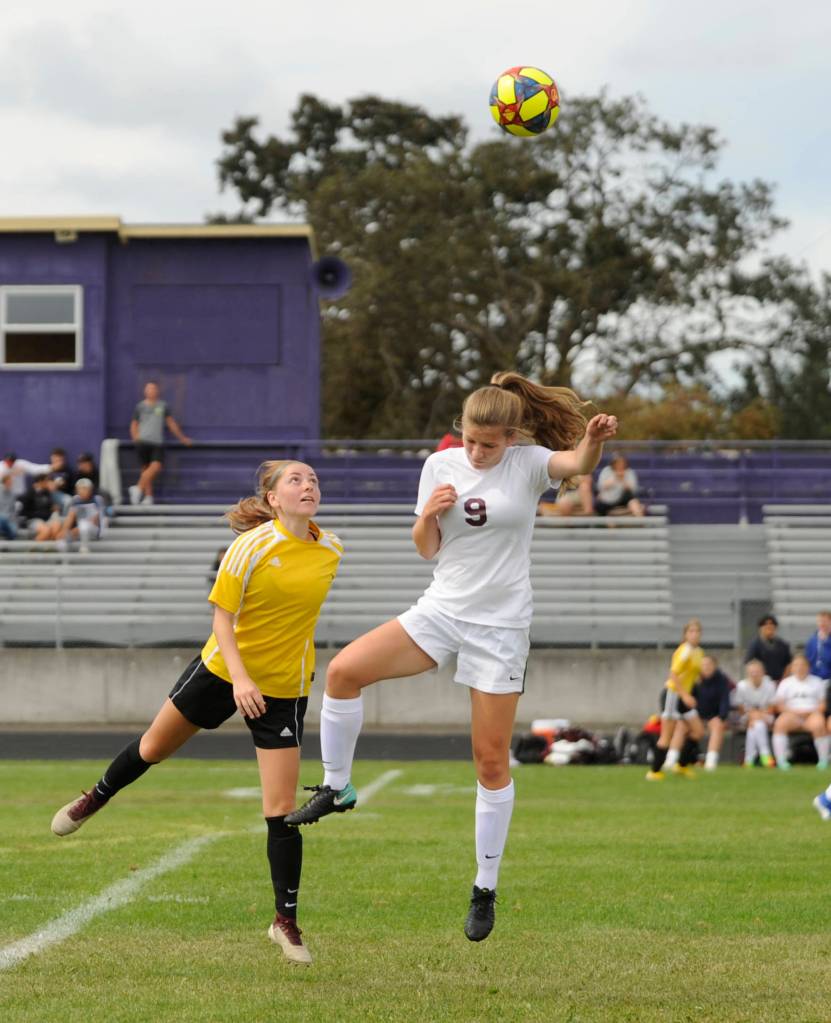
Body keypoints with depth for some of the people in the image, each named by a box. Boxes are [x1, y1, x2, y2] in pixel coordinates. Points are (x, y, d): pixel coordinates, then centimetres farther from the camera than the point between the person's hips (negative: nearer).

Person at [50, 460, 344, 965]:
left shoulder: (331, 549, -6)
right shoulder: (253, 545, -18)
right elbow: (223, 616, -16)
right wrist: (239, 678, -27)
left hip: (284, 688, 1)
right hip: (223, 671, -1)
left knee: (281, 811, -5)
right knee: (153, 748, 21)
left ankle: (287, 922, 7)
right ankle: (97, 797, 52)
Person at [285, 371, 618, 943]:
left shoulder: (529, 463, -7)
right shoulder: (441, 465, 3)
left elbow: (580, 463, -29)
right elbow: (427, 550, 7)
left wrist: (595, 440, -51)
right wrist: (429, 514, -15)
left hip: (500, 626, -3)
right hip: (441, 610, 3)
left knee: (492, 761, -1)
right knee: (344, 670, -16)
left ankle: (486, 890, 11)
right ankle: (336, 789, 4)